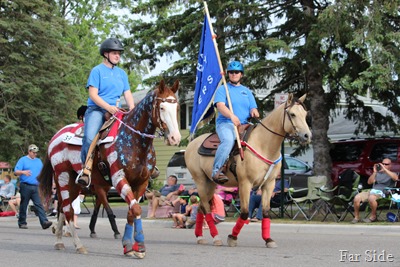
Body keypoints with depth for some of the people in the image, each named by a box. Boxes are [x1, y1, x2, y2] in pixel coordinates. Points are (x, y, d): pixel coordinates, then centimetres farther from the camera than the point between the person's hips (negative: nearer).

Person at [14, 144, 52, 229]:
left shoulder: (38, 161, 19)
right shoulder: (23, 160, 4)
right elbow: (16, 171, -5)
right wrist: (23, 172, -26)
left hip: (36, 187, 3)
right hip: (25, 186, -3)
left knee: (39, 205, -7)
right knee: (24, 205, 3)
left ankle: (44, 222, -17)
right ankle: (22, 223, 13)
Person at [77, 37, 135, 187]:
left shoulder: (122, 73, 20)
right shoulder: (97, 71, 2)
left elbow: (127, 94, 17)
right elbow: (93, 94, -7)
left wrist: (132, 109, -3)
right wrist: (108, 107, -20)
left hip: (115, 111, 6)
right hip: (97, 109, -6)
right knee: (90, 138, -30)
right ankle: (85, 170, -26)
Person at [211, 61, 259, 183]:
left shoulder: (246, 91, 23)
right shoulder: (222, 89, 8)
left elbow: (253, 108, 19)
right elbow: (220, 106, -9)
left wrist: (254, 112, -9)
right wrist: (232, 116, -29)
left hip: (244, 125, 6)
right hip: (226, 124, -6)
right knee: (228, 140, -37)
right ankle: (216, 171, -35)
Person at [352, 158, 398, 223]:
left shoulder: (391, 174, 14)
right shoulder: (378, 173, 26)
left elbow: (396, 178, -13)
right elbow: (369, 182, 12)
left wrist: (385, 169, -14)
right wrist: (374, 172, 0)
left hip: (382, 193, -5)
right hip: (372, 191, 5)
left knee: (371, 198, -39)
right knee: (357, 198, -21)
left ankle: (373, 216, -18)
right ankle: (356, 217, -8)